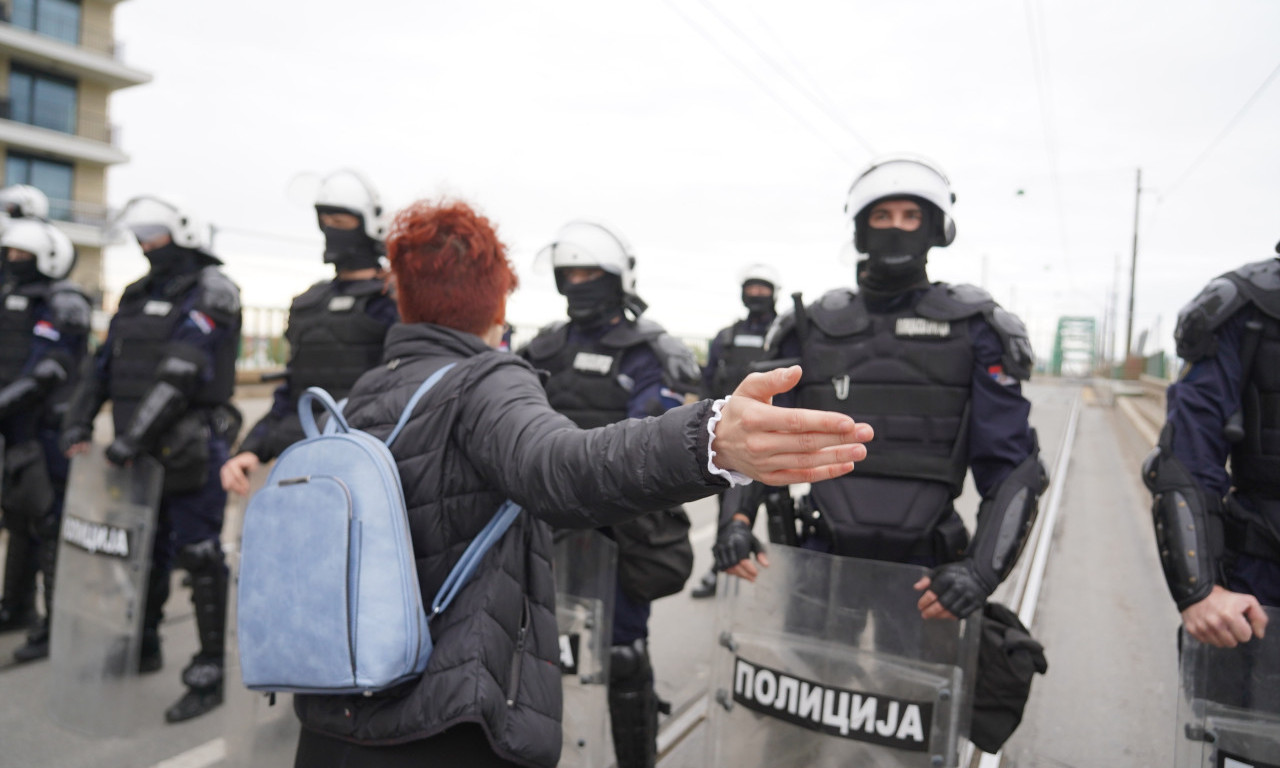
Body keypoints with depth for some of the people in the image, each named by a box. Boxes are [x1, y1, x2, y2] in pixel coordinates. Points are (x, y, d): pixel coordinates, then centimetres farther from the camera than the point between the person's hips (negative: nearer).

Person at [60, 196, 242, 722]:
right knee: (145, 552, 18)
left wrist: (133, 436, -23)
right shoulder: (139, 295, 16)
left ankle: (208, 677, 6)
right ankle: (144, 647, 36)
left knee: (199, 557, -3)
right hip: (140, 449, 8)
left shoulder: (211, 291, -9)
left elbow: (182, 373, -20)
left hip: (190, 447, -8)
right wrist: (78, 423, 1)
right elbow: (104, 363, 13)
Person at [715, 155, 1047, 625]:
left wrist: (981, 570, -16)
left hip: (921, 574, -1)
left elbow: (1011, 467, -3)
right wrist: (735, 519, -6)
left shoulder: (972, 329, 0)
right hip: (821, 560, 2)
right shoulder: (813, 327, 7)